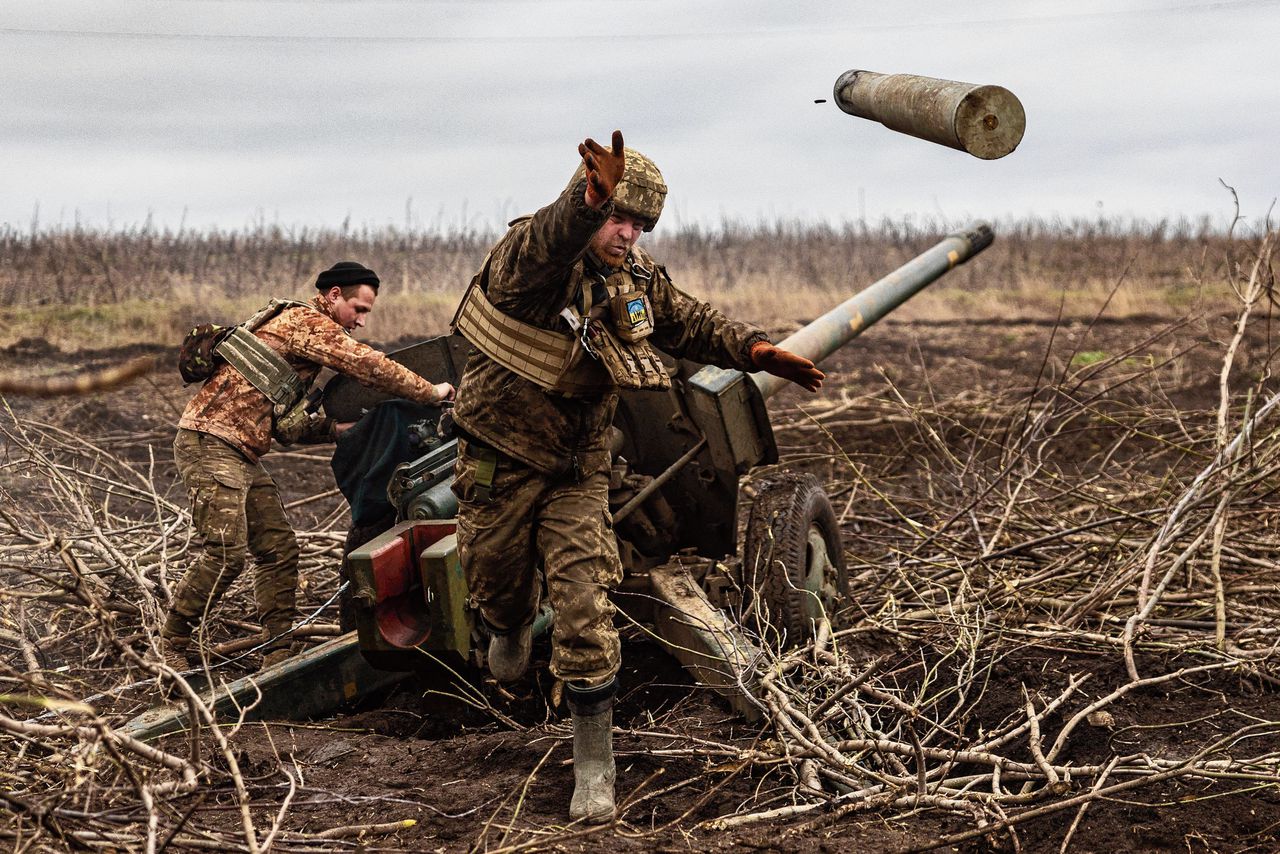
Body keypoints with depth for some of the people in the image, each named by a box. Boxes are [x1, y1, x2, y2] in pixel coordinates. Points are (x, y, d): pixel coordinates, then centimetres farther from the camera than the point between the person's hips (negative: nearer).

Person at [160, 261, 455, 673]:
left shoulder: (302, 330, 23)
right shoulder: (306, 322, -7)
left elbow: (283, 423, 22)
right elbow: (366, 364, -17)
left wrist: (332, 428, 7)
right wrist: (429, 392, -7)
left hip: (241, 454, 10)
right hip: (210, 443, -10)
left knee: (279, 549, 5)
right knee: (226, 551, -15)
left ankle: (278, 655, 7)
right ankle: (172, 643, -2)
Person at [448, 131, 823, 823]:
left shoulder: (637, 280, -2)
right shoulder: (527, 256, -21)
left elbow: (690, 323, 13)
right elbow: (542, 246, -46)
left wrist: (754, 349, -5)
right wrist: (588, 200, -68)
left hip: (578, 470, 3)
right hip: (501, 462, -3)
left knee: (585, 609, -9)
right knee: (498, 587, 16)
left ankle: (594, 763, 0)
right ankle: (512, 627, 56)